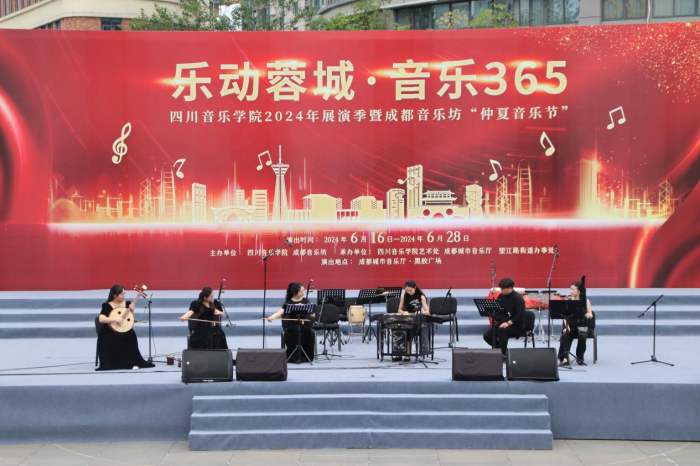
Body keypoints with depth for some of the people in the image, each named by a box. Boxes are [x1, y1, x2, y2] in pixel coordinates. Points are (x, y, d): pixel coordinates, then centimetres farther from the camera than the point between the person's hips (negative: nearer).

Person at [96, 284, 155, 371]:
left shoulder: (127, 303, 6)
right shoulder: (107, 305, -6)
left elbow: (131, 319, 10)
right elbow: (101, 319, -20)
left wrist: (131, 310, -8)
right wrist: (115, 319, -26)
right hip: (110, 331, -3)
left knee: (131, 335, -28)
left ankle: (133, 362, -19)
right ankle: (113, 363, -16)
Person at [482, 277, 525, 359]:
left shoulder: (518, 298, -13)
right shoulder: (500, 297, 8)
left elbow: (520, 315, -21)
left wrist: (508, 323, -30)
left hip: (516, 326, -7)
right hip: (501, 323, 7)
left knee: (502, 330, -37)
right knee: (487, 335, -13)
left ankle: (503, 354, -22)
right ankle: (502, 349, 11)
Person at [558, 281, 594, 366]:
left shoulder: (585, 301, 1)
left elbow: (590, 315, -6)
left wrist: (588, 315, -31)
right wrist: (566, 326, -16)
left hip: (582, 326, -1)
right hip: (571, 326, 1)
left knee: (582, 336, -33)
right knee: (565, 335, -30)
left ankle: (580, 358, -12)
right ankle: (565, 358, -34)